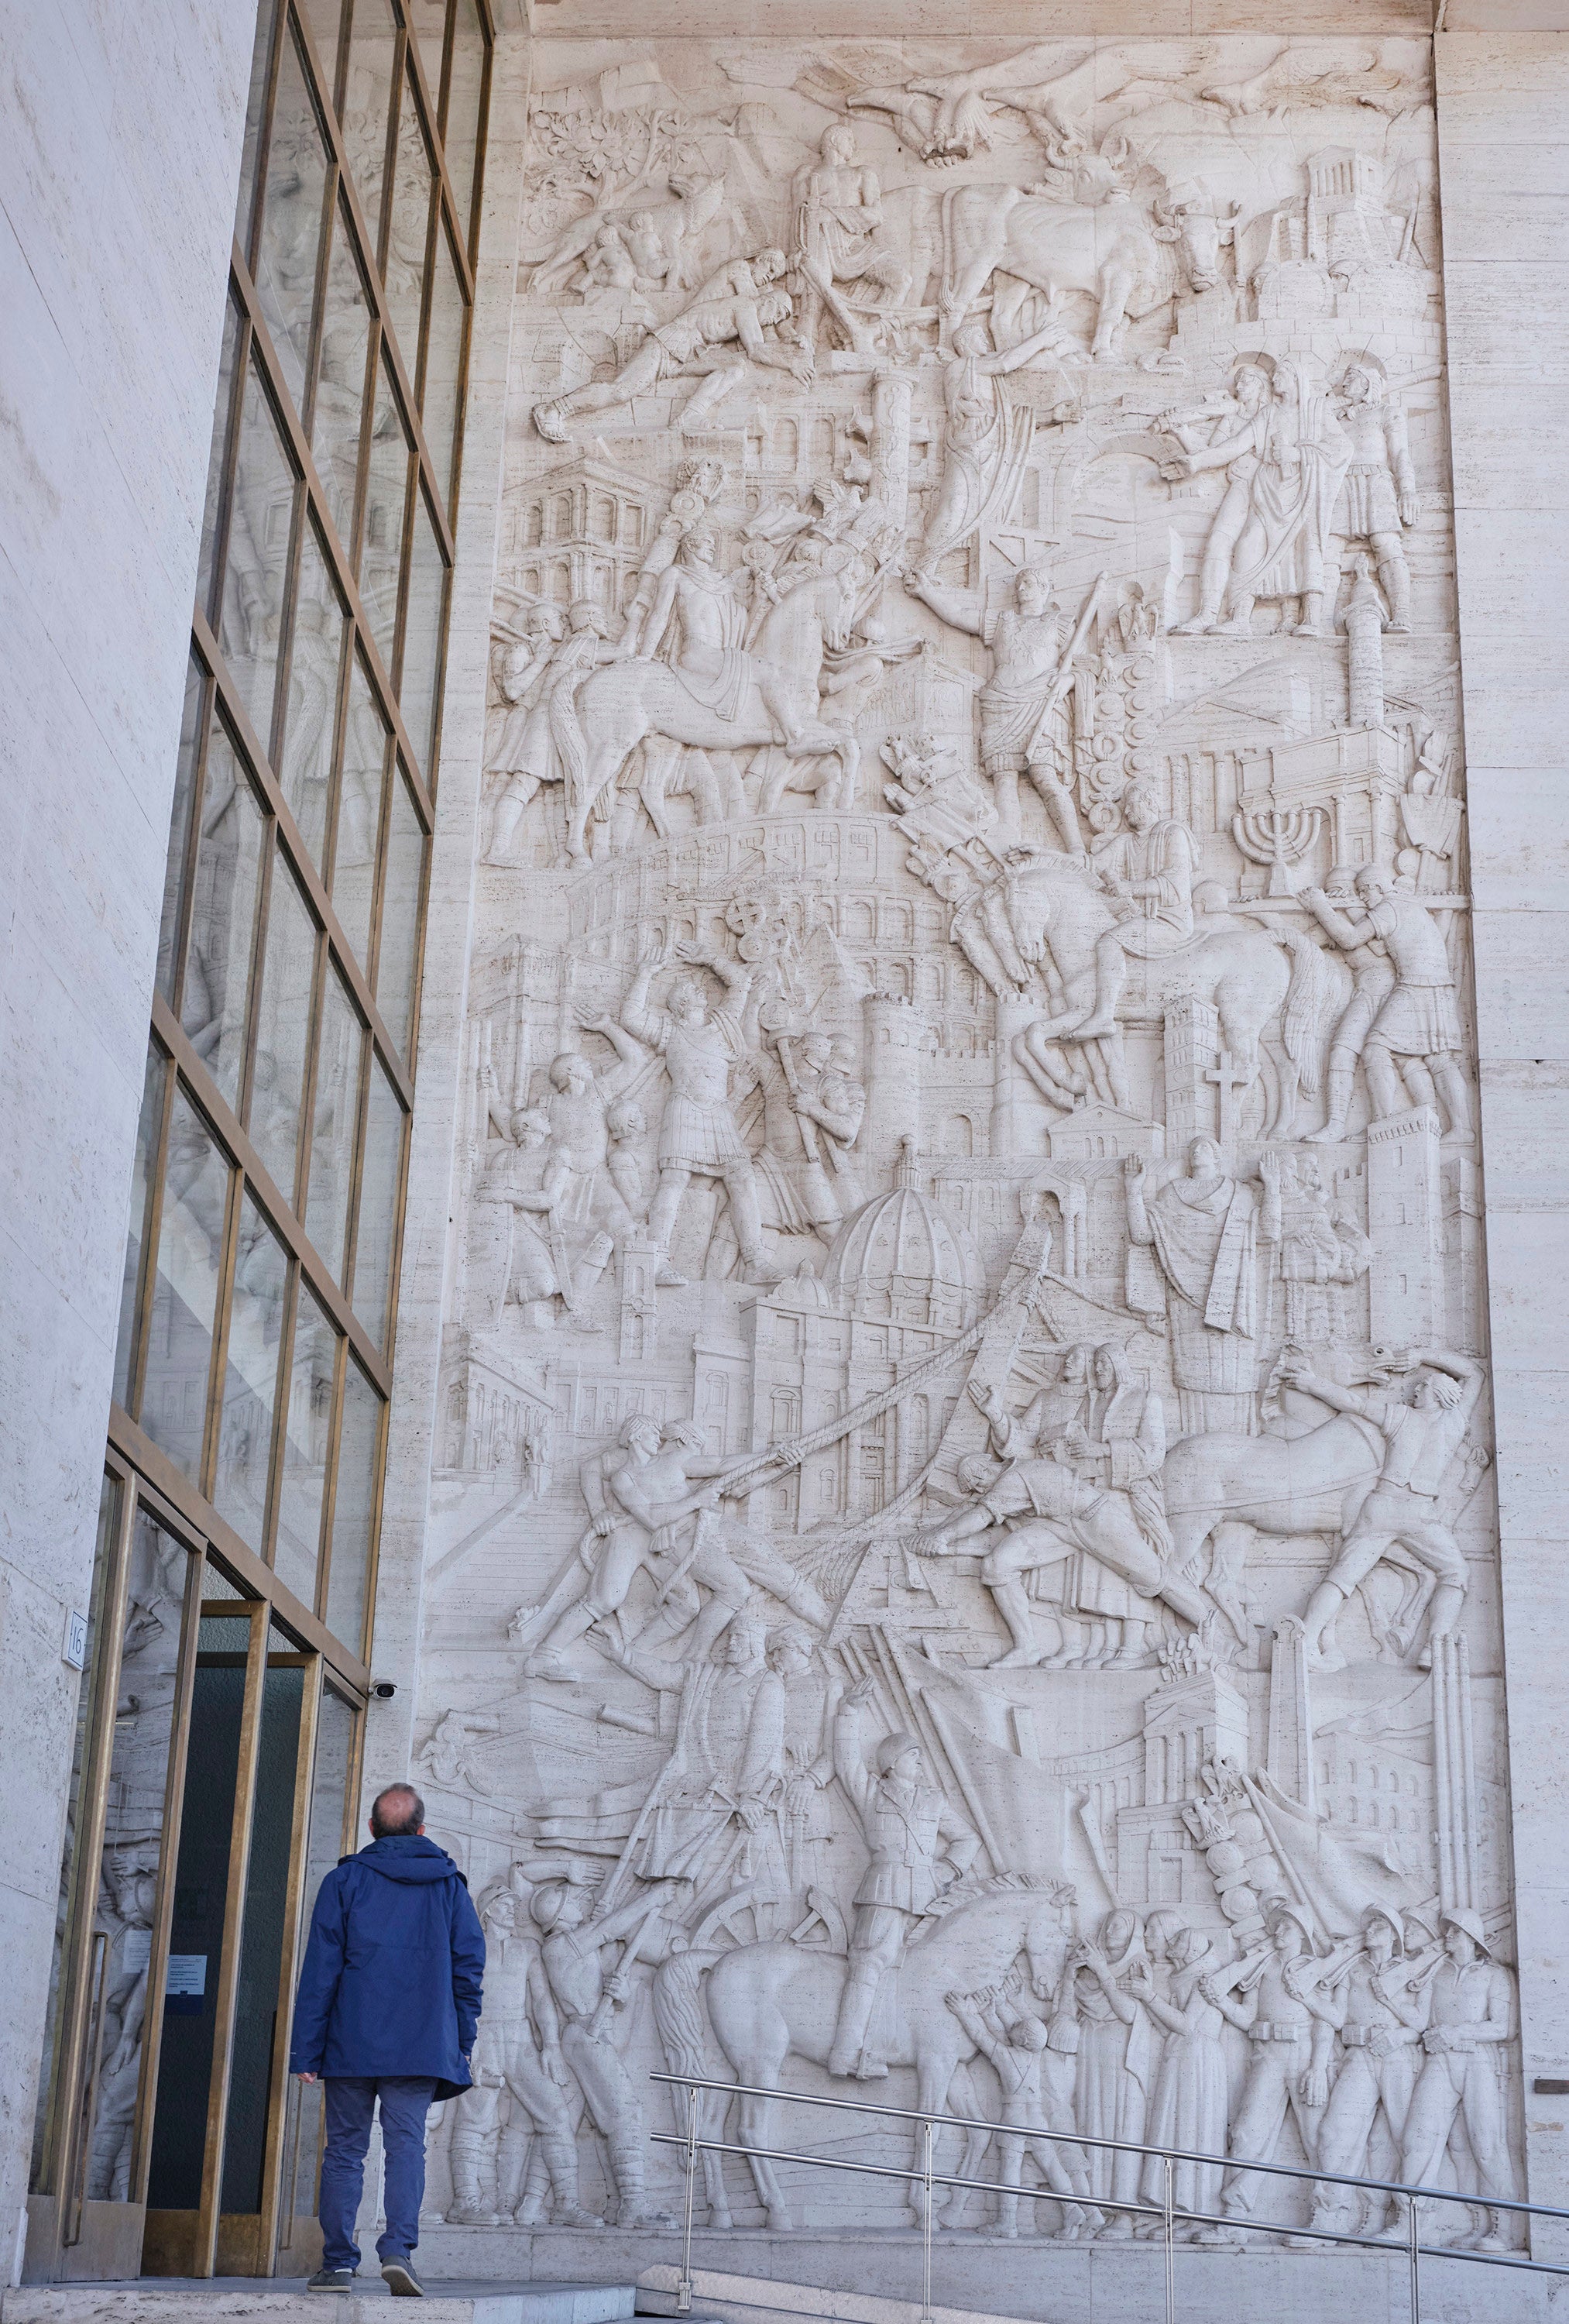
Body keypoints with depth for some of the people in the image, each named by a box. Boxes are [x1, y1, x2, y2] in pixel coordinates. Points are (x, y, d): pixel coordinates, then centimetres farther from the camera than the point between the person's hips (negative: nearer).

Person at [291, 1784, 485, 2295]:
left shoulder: (345, 1880, 2)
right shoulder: (448, 1883, 8)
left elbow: (320, 1969, -1)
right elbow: (469, 1964, 6)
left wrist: (306, 2049, 0)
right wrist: (463, 2042, 12)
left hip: (352, 2042, -1)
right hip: (423, 2043, 1)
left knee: (345, 2148, 8)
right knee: (407, 2144, -1)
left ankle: (338, 2262, 8)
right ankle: (398, 2248, -19)